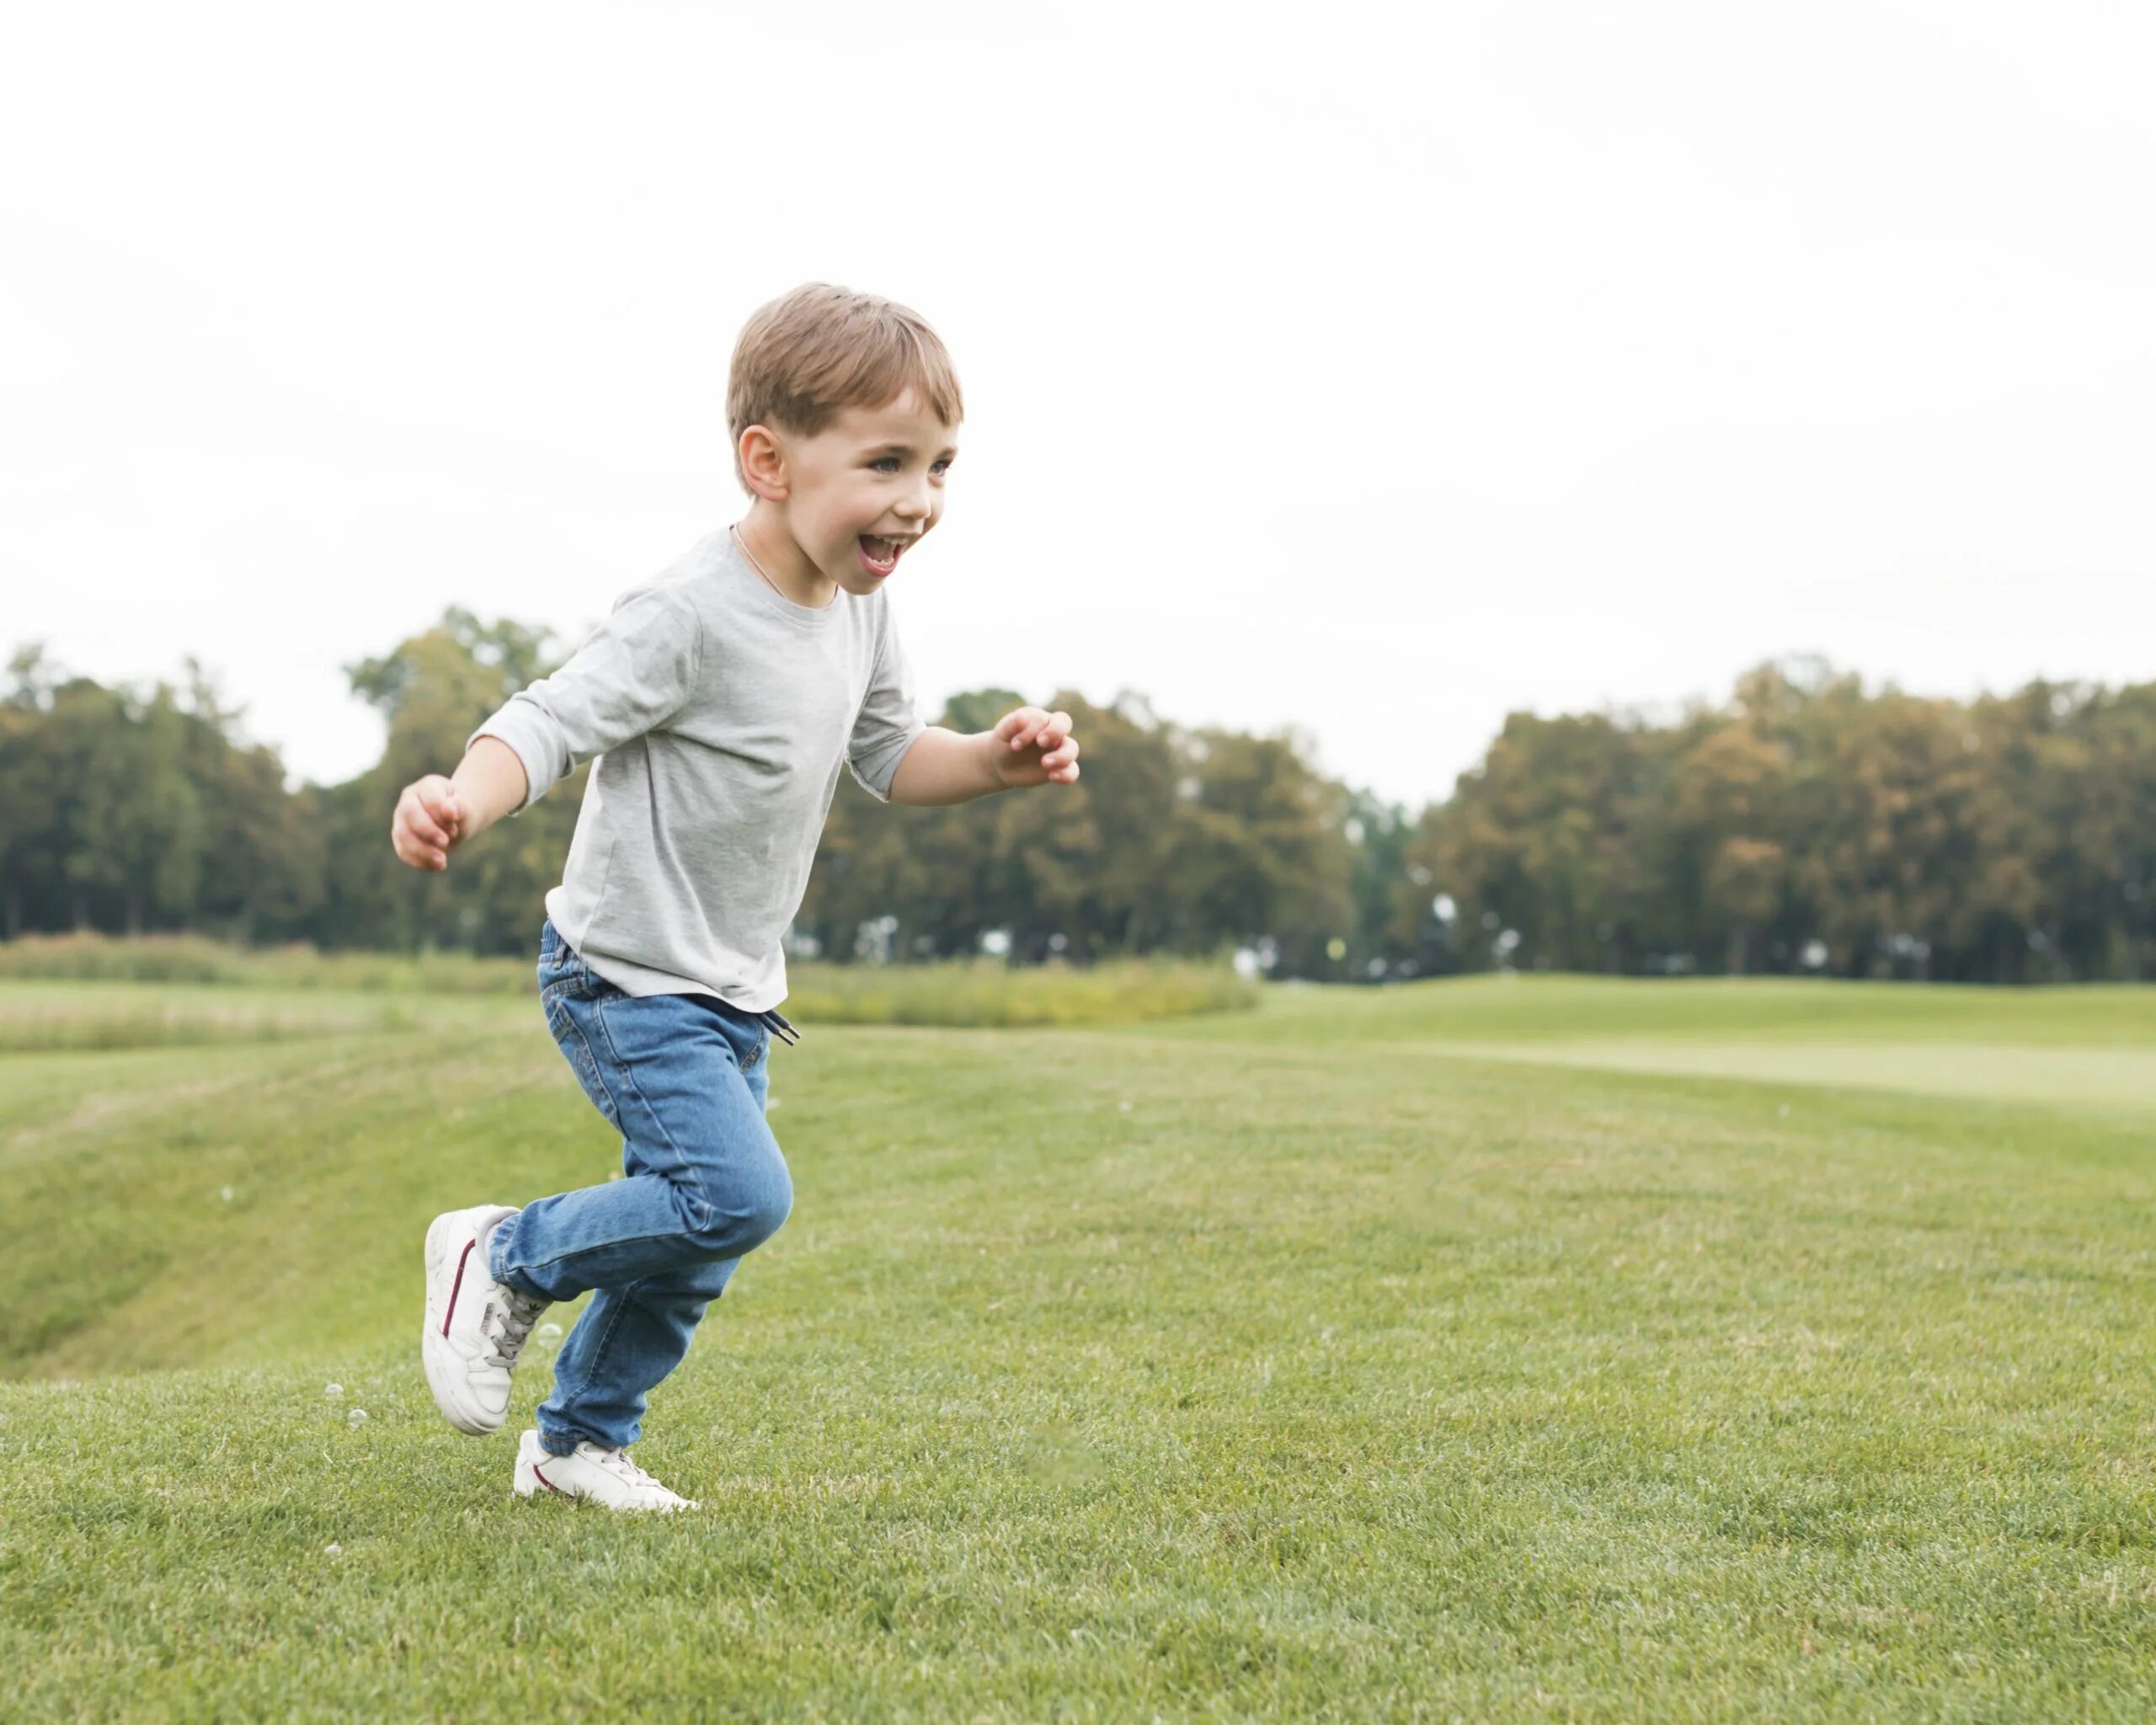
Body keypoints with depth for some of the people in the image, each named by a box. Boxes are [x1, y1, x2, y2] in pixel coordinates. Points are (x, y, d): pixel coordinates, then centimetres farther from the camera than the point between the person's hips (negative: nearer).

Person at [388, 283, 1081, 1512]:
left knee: (693, 1246, 14)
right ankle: (502, 1257, 3)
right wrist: (463, 800, -46)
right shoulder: (693, 616, -24)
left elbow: (888, 753, 16)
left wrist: (996, 759, -3)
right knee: (739, 1195, -21)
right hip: (629, 981, -8)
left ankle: (579, 1440, 34)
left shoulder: (863, 603, 2)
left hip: (735, 995, 8)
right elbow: (554, 722, -26)